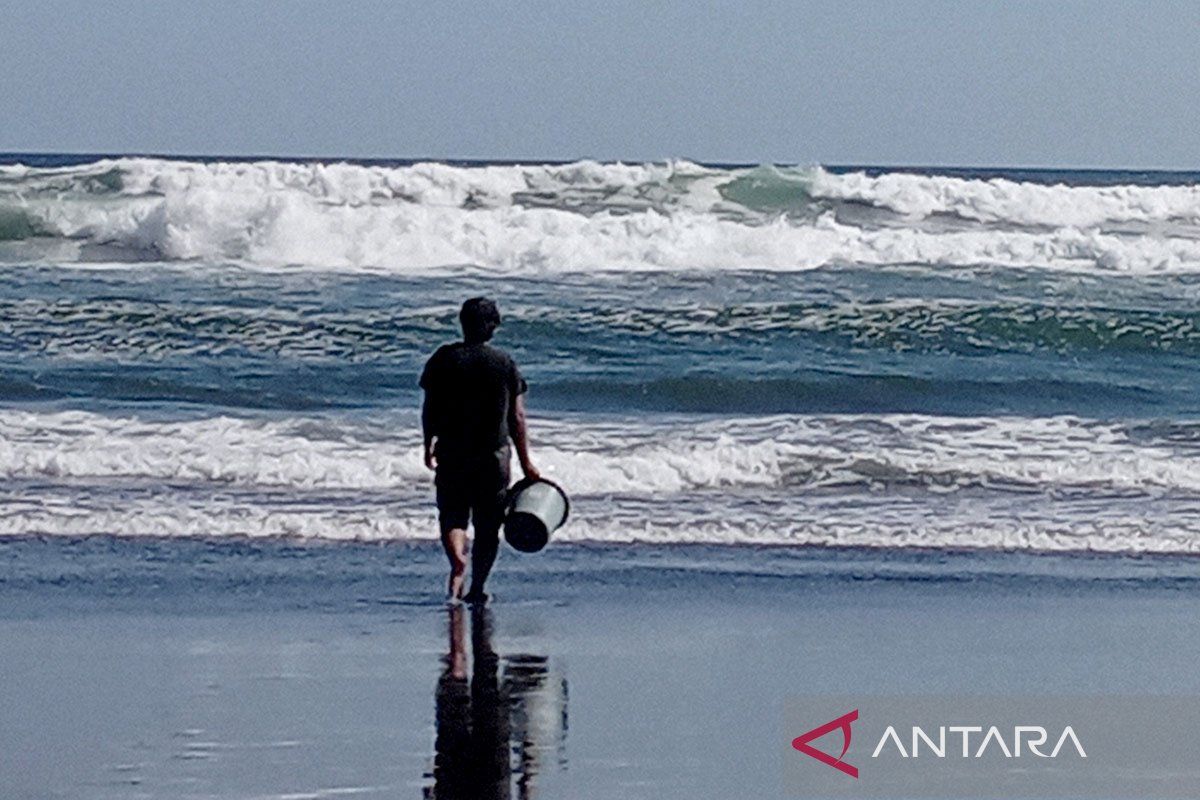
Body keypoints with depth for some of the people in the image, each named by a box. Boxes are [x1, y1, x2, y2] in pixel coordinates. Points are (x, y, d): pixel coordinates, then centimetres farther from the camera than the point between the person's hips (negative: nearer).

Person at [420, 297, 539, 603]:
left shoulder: (444, 359, -2)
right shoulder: (505, 363, -1)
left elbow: (430, 408, -1)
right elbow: (517, 417, -1)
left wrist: (429, 446, 13)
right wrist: (525, 462, 5)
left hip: (452, 453, 0)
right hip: (494, 455, 0)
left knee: (452, 516, 7)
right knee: (488, 525, 9)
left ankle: (457, 561, -22)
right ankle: (477, 588, 6)